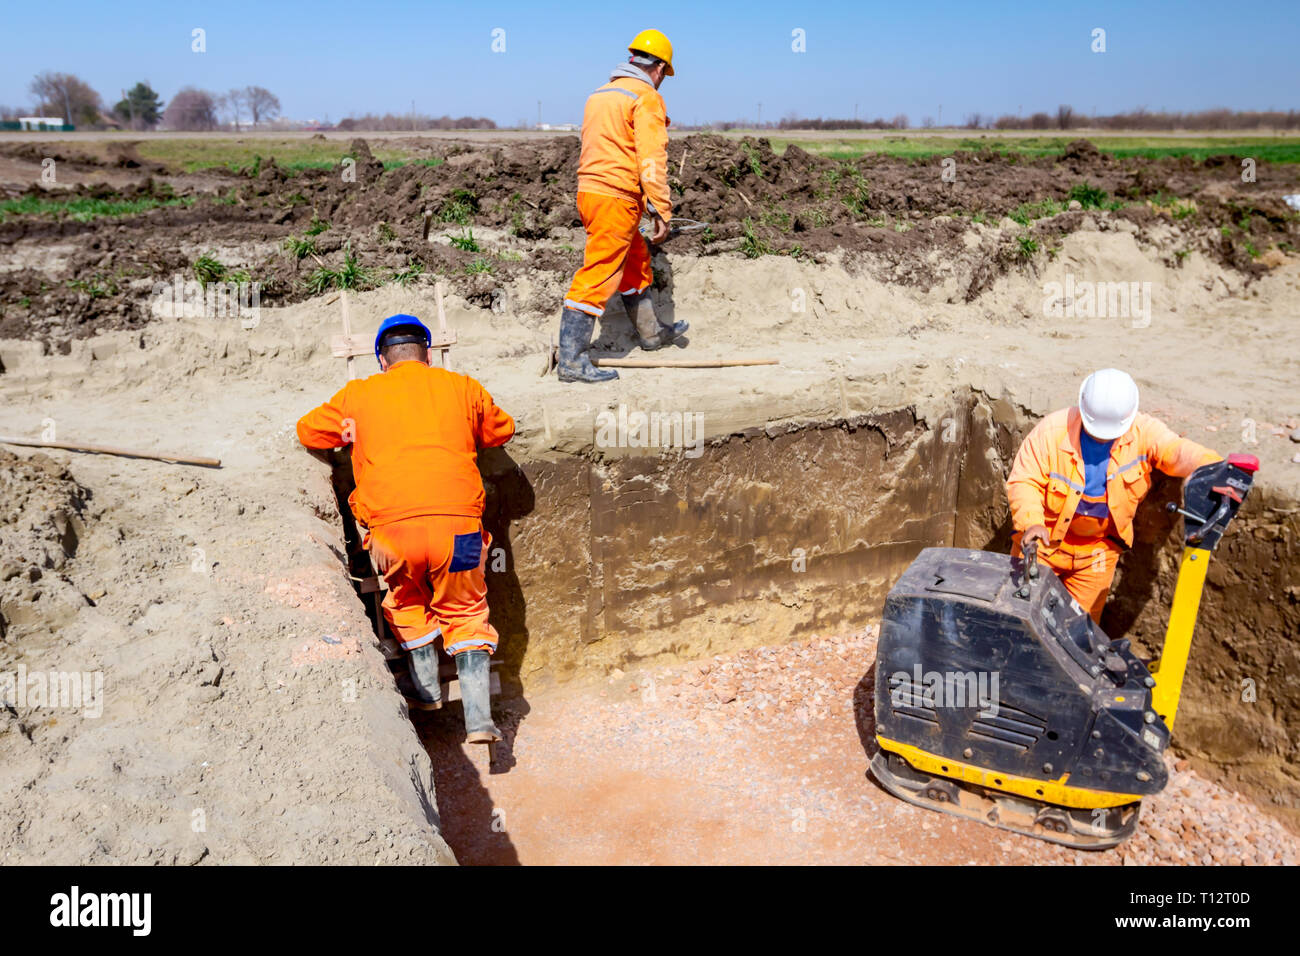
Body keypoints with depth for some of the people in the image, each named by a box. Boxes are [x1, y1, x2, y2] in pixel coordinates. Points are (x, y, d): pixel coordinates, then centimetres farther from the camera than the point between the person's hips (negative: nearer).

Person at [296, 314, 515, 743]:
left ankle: (427, 690, 33)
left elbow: (309, 431, 25)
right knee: (465, 614, 15)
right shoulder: (463, 388, 14)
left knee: (408, 603, 27)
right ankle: (478, 719, 8)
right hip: (457, 520, 0)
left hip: (393, 523, 0)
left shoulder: (359, 394, 13)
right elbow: (502, 430, 29)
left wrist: (341, 460, 42)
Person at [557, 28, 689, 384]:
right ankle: (572, 361, -8)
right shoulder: (646, 97, -9)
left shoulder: (600, 94, 18)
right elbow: (652, 160, -16)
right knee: (598, 277, -8)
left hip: (589, 191, 9)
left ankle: (651, 332, 40)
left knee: (635, 261, 23)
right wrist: (662, 211, -15)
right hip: (617, 199, -9)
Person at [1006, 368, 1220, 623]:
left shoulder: (1143, 431, -12)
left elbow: (1177, 450, -29)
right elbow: (1023, 480, -19)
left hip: (1099, 548, 2)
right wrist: (1031, 523, -36)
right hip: (1044, 538, -2)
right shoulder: (1052, 430, -18)